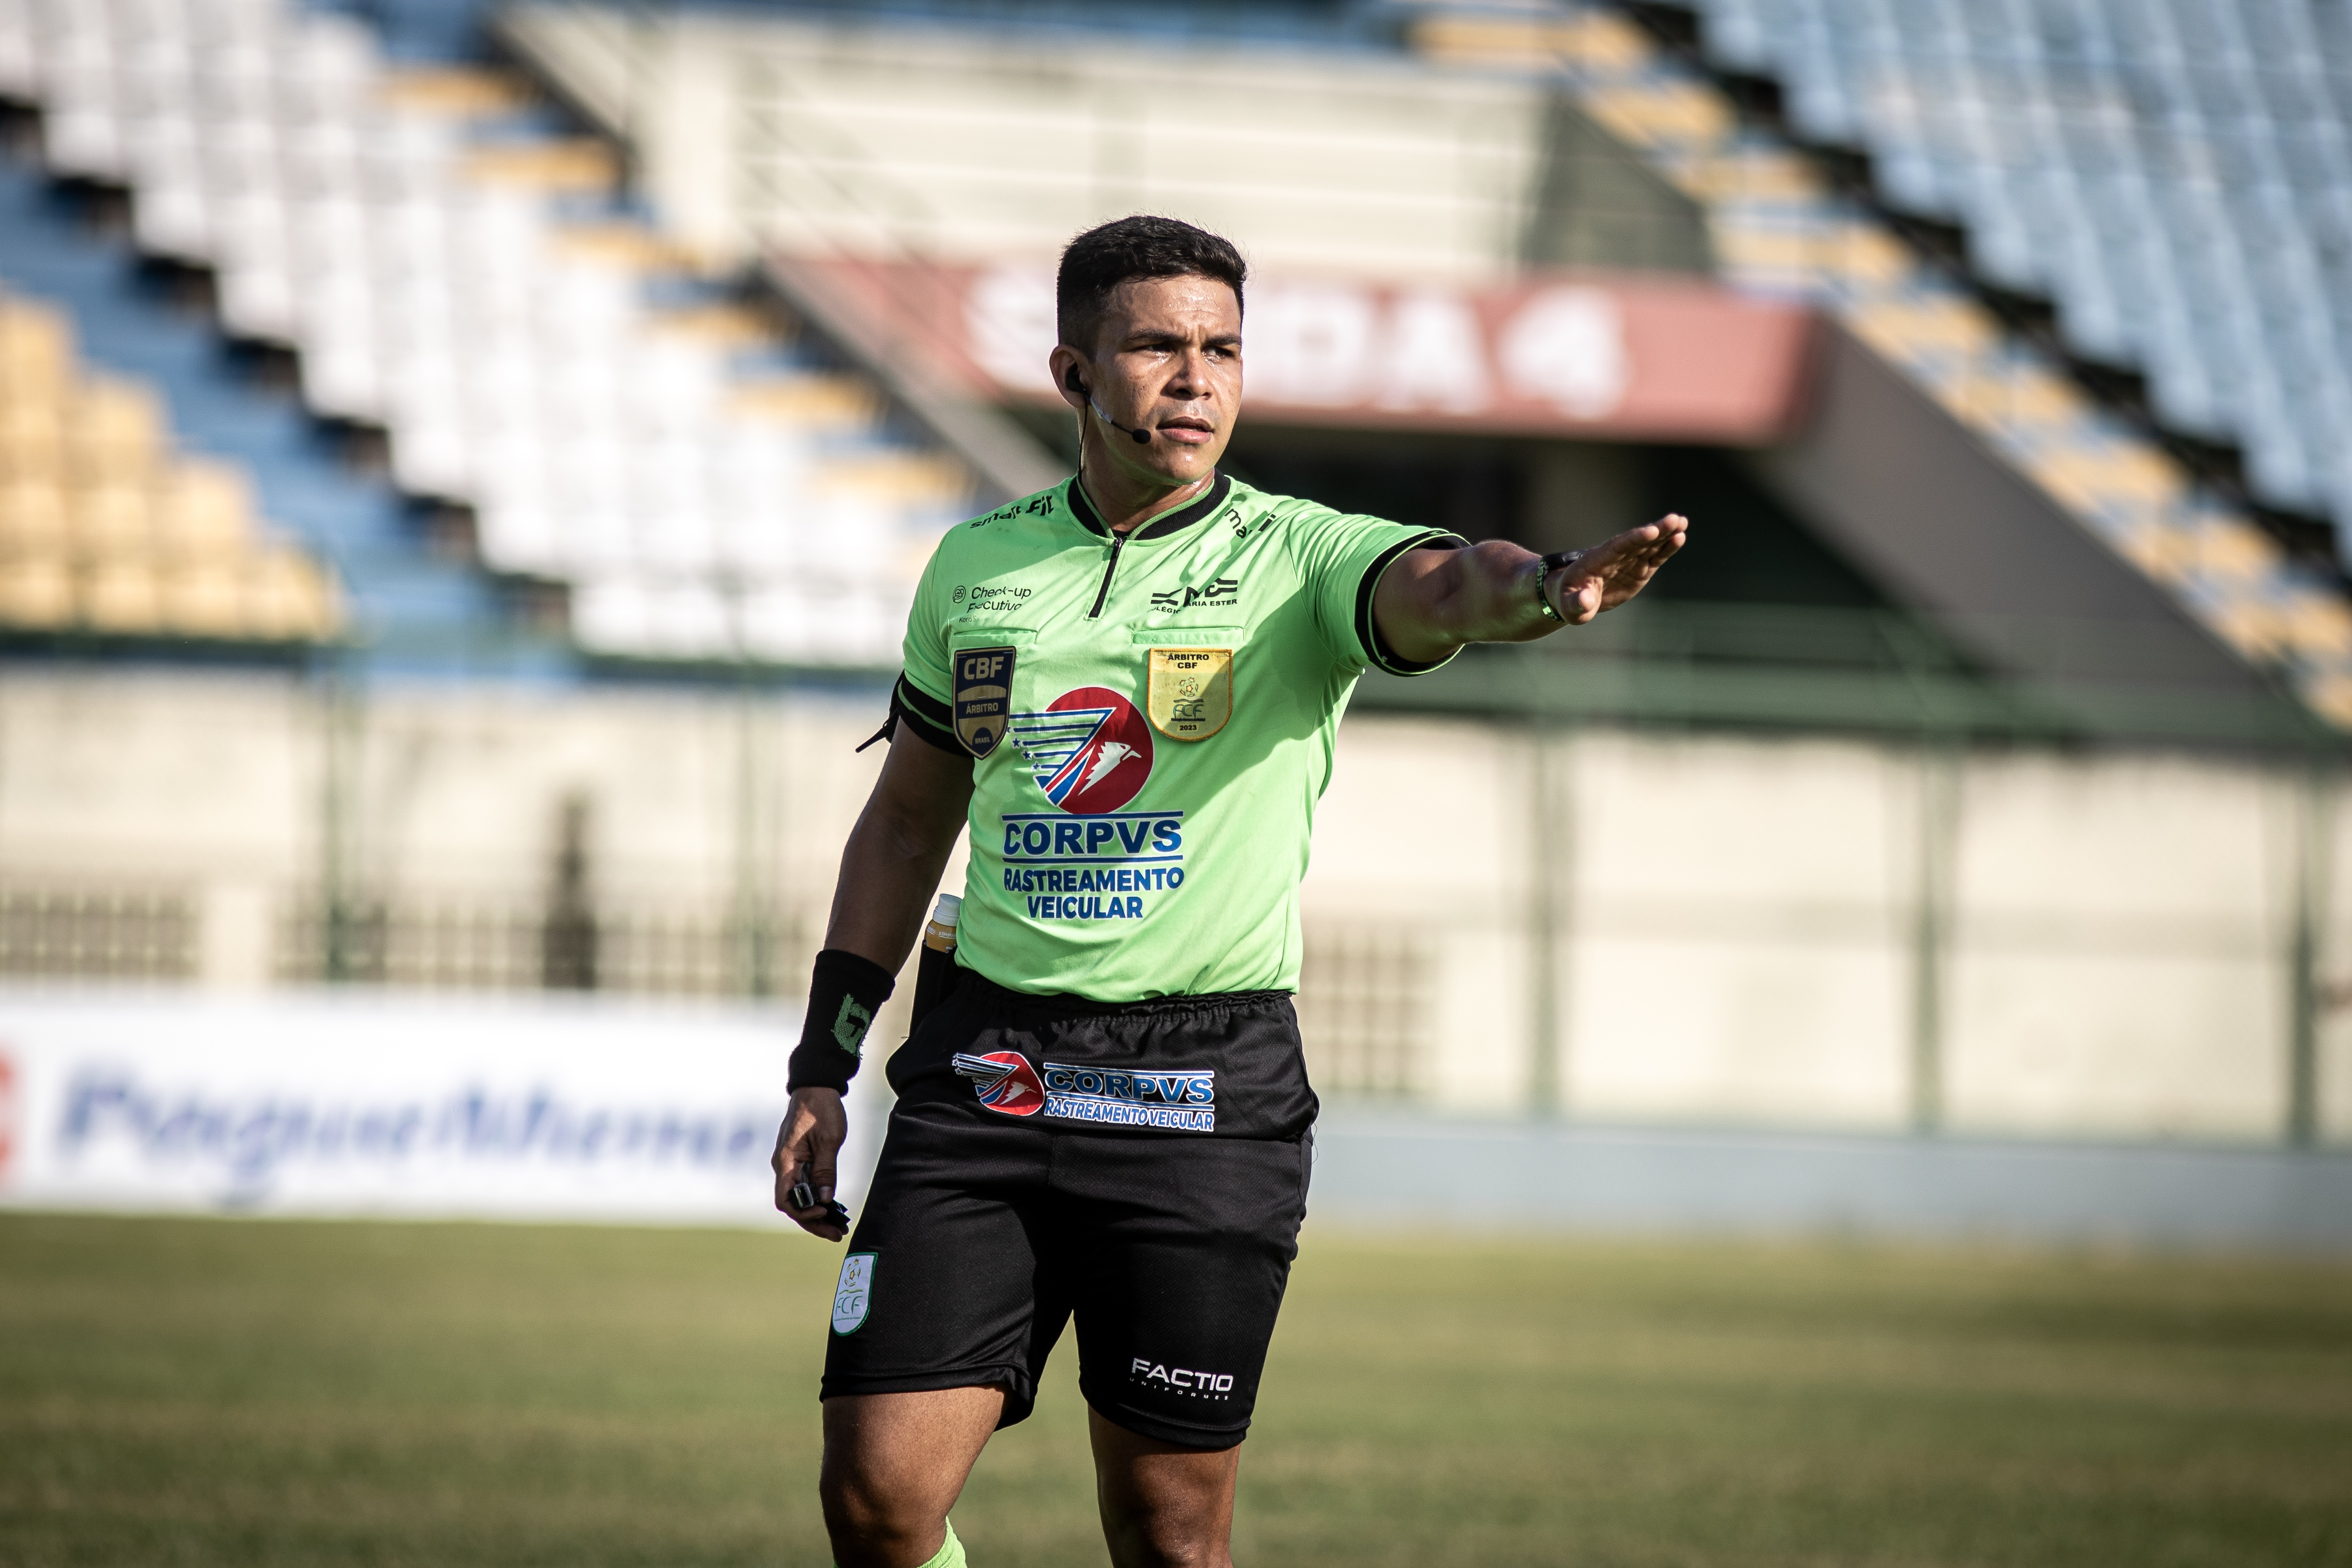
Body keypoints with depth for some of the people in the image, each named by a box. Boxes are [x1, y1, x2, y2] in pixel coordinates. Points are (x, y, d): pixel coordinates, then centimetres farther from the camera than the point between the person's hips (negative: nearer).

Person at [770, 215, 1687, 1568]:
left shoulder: (1299, 559, -3)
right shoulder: (978, 565, 9)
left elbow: (1439, 588, -25)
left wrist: (1542, 587, -49)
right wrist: (824, 1063, 15)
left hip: (1208, 1094, -3)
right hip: (985, 1081, 3)